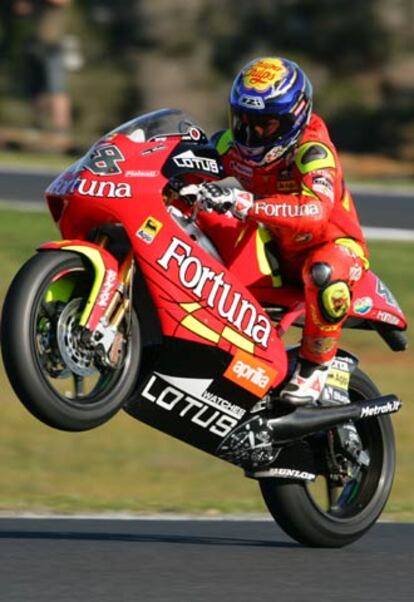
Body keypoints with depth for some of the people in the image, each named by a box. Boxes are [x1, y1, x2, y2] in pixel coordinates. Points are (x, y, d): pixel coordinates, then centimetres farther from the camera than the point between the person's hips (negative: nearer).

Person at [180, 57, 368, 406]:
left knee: (324, 274, -43)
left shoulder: (311, 150, -28)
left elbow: (316, 211, -46)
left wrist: (246, 205, -57)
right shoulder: (232, 145, -6)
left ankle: (315, 364, -21)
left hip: (335, 243, -6)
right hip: (277, 247, 7)